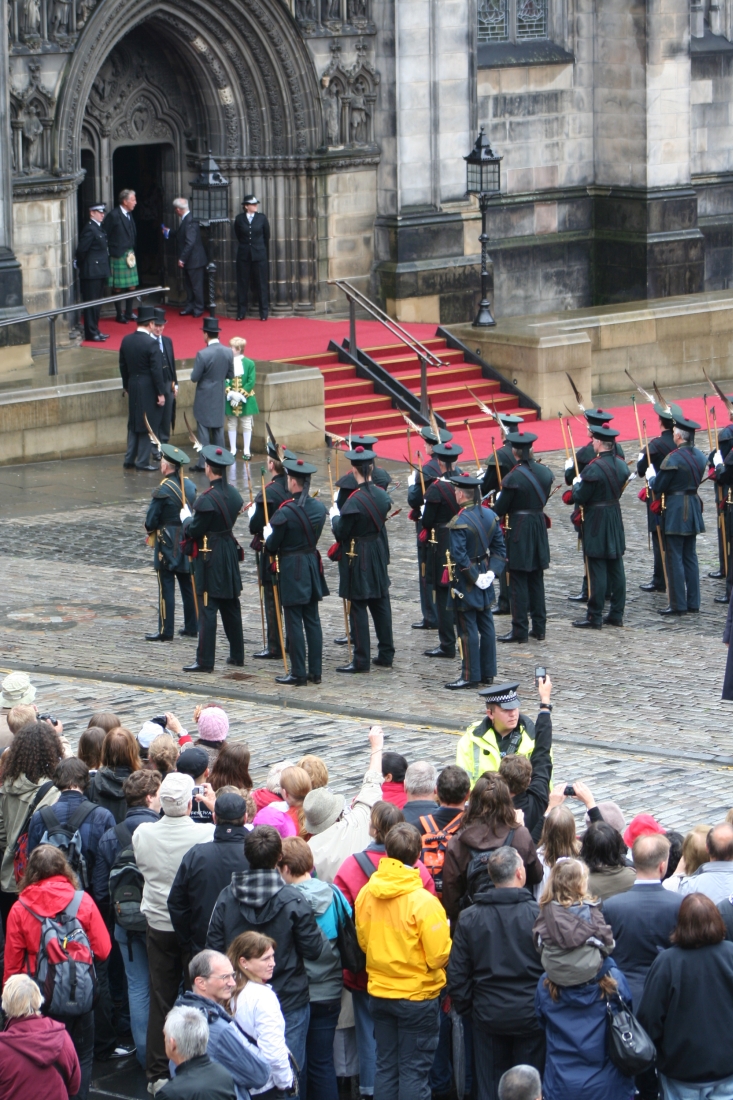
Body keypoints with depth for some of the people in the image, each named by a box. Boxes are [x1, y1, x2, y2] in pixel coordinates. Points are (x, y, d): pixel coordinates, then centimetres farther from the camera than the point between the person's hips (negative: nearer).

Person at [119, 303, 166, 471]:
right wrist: (161, 393, -11)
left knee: (133, 424, 16)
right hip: (149, 389, -6)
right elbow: (156, 370, -17)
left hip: (133, 388, 6)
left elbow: (123, 365, 11)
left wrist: (126, 386, 21)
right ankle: (143, 461, 4)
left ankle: (129, 459, 17)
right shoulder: (151, 343, -18)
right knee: (148, 425, 2)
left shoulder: (126, 340, 2)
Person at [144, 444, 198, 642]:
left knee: (166, 588, -2)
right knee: (188, 586, 13)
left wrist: (151, 531, 7)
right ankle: (191, 627, 19)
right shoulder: (190, 485, 1)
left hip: (167, 544, -6)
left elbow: (150, 521, -14)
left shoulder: (163, 490, -18)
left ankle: (165, 631, 0)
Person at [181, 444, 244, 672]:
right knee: (231, 606, 16)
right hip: (230, 552, 8)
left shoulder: (207, 499, -20)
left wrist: (186, 522, 5)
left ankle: (205, 661, -5)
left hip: (210, 557, -8)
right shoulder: (232, 493, 4)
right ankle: (237, 654, 23)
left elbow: (195, 531, -18)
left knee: (207, 608, -6)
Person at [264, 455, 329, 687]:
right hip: (312, 566, 7)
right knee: (313, 620, 11)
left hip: (291, 570, -6)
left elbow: (272, 546, -13)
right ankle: (315, 671, 14)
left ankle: (298, 673, 1)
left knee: (294, 622, -2)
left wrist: (268, 535, 8)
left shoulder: (286, 512, -19)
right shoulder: (319, 508, 1)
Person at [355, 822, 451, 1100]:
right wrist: (447, 935, 1)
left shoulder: (366, 894, -5)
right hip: (417, 995, -5)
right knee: (414, 1070, 3)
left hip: (379, 993, 5)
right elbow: (439, 956, -18)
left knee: (386, 1066, 15)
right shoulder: (423, 902, -21)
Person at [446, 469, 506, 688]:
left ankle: (470, 676, 3)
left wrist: (474, 578, -15)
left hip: (466, 581, -8)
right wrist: (491, 572, 2)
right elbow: (499, 547, 6)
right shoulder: (489, 515, 3)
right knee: (486, 625, 13)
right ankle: (488, 673, 20)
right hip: (485, 579, 8)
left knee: (468, 629, -1)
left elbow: (459, 557, -24)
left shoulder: (459, 522, -21)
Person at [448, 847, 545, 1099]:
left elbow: (456, 974, -1)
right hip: (530, 1017, -2)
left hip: (487, 1018, 2)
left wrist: (466, 1009, 13)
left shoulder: (469, 918, -4)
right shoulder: (539, 916, -13)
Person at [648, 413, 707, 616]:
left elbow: (657, 487, -15)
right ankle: (693, 602, 17)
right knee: (690, 557, 14)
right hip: (693, 507, 8)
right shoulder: (699, 456, 6)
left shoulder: (673, 458, -18)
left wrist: (651, 477, 7)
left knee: (675, 559, -2)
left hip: (676, 511, -8)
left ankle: (678, 605, -1)